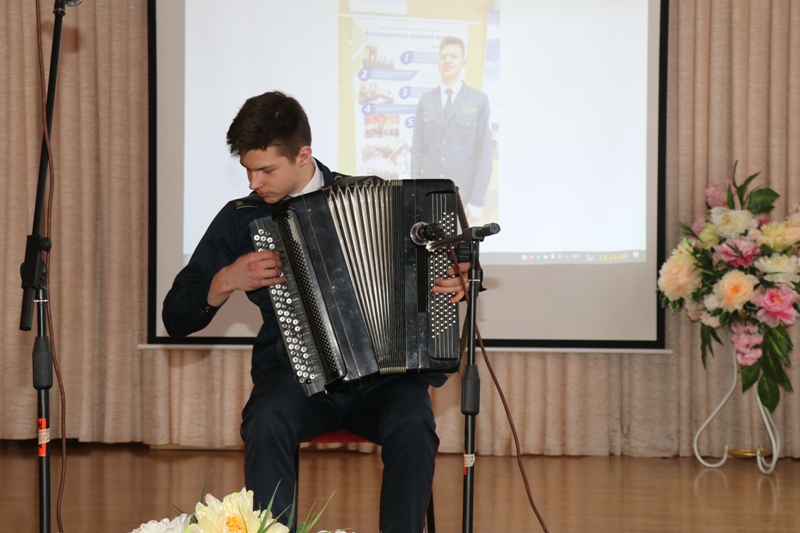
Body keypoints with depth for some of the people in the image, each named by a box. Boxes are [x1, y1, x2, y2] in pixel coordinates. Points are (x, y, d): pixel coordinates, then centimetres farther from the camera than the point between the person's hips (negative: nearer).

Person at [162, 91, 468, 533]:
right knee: (267, 422, -34)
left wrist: (457, 283, -5)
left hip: (381, 371, 0)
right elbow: (176, 318, 11)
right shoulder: (241, 219, 8)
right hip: (294, 375, 1)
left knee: (412, 424, -33)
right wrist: (226, 282, -7)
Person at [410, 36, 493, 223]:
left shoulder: (478, 101, -1)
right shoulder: (426, 100, 9)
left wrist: (477, 200, -9)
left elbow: (484, 154, -3)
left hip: (461, 196, -2)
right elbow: (417, 149, 10)